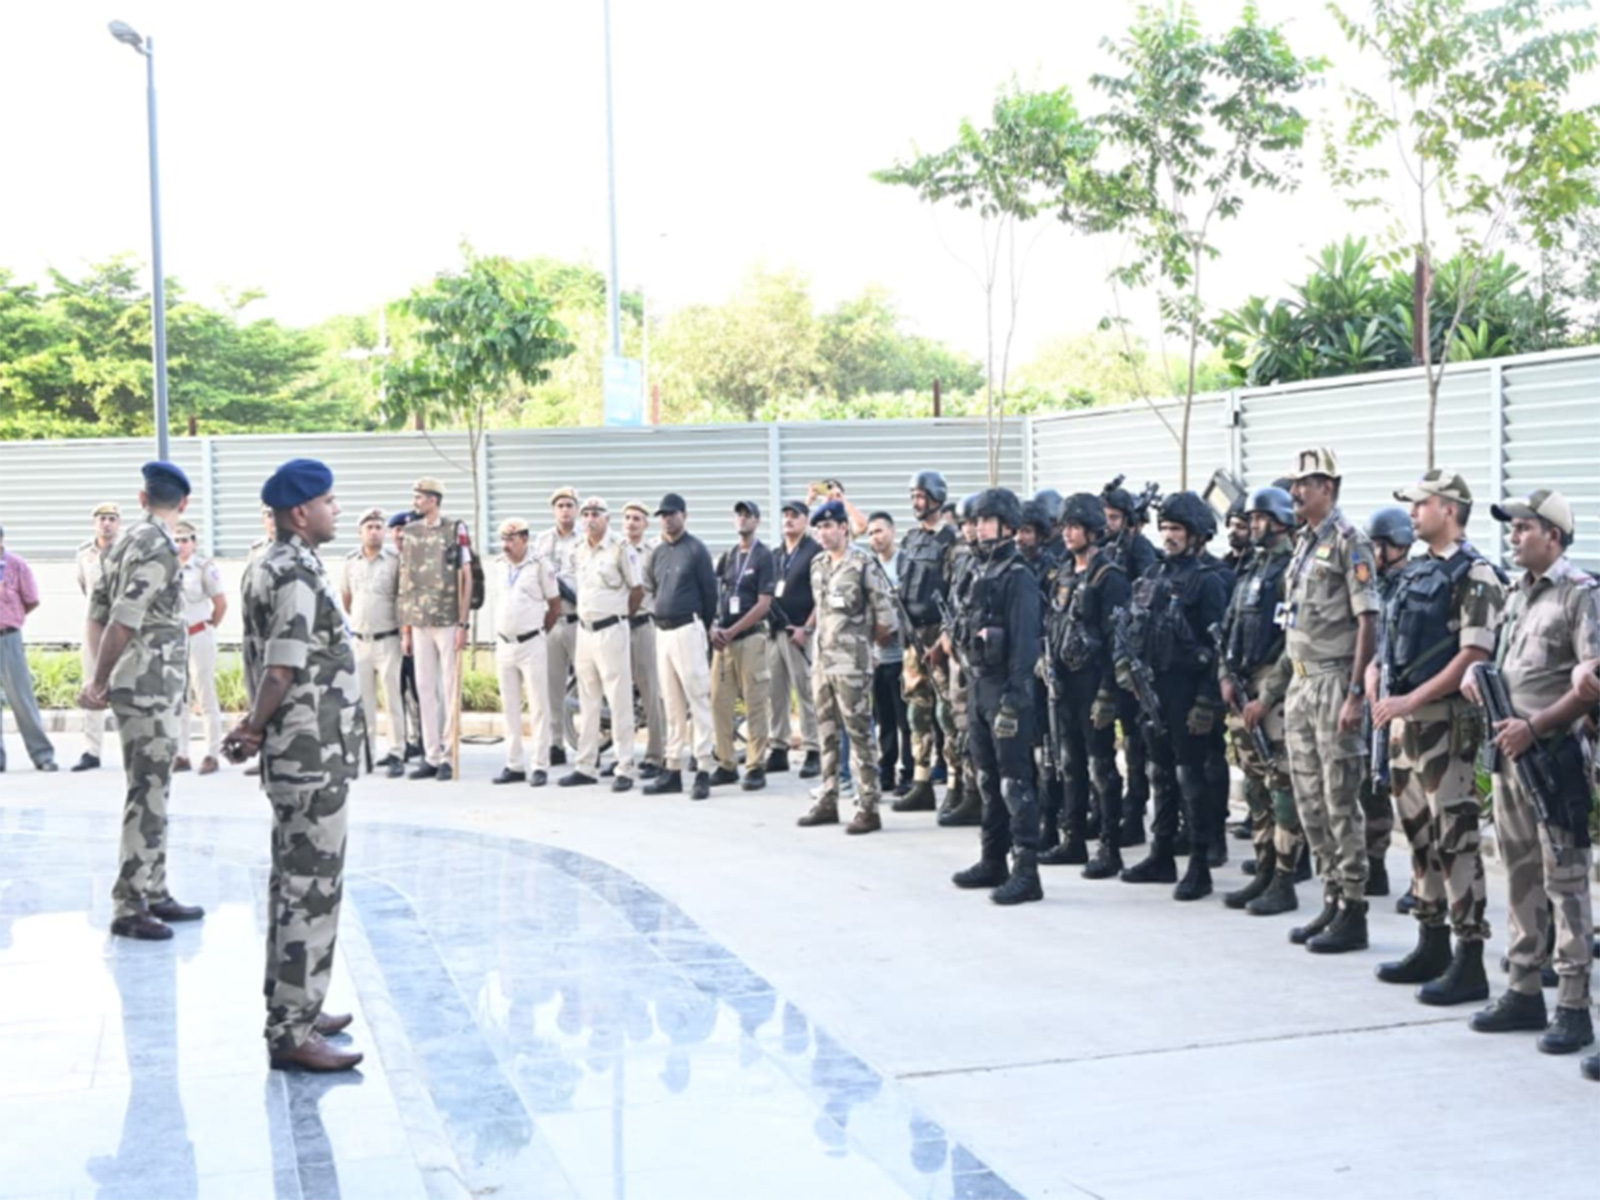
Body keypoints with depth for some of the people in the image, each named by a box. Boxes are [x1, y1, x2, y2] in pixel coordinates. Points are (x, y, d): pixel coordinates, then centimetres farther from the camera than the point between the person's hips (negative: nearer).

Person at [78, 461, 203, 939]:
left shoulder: (126, 542, 12)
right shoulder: (160, 549, -16)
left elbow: (98, 615, 14)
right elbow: (122, 623, -21)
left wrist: (102, 681, 14)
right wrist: (99, 684, -12)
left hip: (146, 687, 9)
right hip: (150, 688, -9)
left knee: (152, 792, 15)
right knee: (147, 796, -5)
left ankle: (153, 892, 23)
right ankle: (129, 907, -1)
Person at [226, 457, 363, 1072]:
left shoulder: (266, 568, 15)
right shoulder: (297, 575, -18)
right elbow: (281, 671, -22)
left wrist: (256, 728, 7)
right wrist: (256, 729, -7)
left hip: (296, 755, 10)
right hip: (315, 755, -10)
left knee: (292, 883, 17)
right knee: (313, 891, -6)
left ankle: (293, 1006, 28)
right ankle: (292, 1033, -2)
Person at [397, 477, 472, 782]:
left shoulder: (455, 530, -3)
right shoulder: (410, 533, 10)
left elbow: (466, 579, -5)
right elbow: (404, 582, 12)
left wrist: (463, 624, -10)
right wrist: (404, 629, 10)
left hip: (448, 622, -5)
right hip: (419, 623, 5)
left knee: (450, 689, 1)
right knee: (425, 689, 7)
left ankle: (449, 755, 5)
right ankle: (431, 756, 12)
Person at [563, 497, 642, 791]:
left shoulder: (619, 549, -8)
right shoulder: (580, 549, 11)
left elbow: (637, 589, -4)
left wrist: (621, 615, 4)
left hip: (610, 631, -7)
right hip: (584, 630, 7)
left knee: (619, 701, -5)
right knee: (587, 702, 12)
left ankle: (624, 769, -3)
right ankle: (586, 766, 18)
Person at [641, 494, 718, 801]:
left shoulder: (696, 550, -5)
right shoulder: (658, 552, 15)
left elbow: (710, 592, -5)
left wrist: (705, 631, -3)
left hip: (688, 631, -7)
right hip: (663, 632, 7)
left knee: (698, 701, -7)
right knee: (673, 705, 11)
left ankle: (703, 772, -8)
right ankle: (673, 770, 15)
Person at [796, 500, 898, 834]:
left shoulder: (863, 562, -10)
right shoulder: (817, 564, 12)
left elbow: (884, 609, -8)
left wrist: (866, 638, 2)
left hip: (852, 663, -7)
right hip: (822, 660, 7)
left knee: (859, 733, -5)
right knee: (827, 733, 12)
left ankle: (868, 808, -2)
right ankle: (828, 802, 20)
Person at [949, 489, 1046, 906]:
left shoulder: (1018, 576, -13)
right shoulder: (983, 571, 14)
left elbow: (1024, 642, -18)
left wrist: (1013, 699, -23)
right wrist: (974, 687, 16)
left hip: (1006, 688, -9)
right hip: (980, 684, 9)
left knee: (1015, 782, -8)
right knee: (988, 779, 15)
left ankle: (1026, 873, -6)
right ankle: (993, 862, 25)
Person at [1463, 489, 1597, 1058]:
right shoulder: (1517, 593, 16)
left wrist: (1533, 726, -21)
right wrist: (1478, 675, 3)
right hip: (1510, 752, 8)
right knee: (1522, 877, 13)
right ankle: (1523, 994, 21)